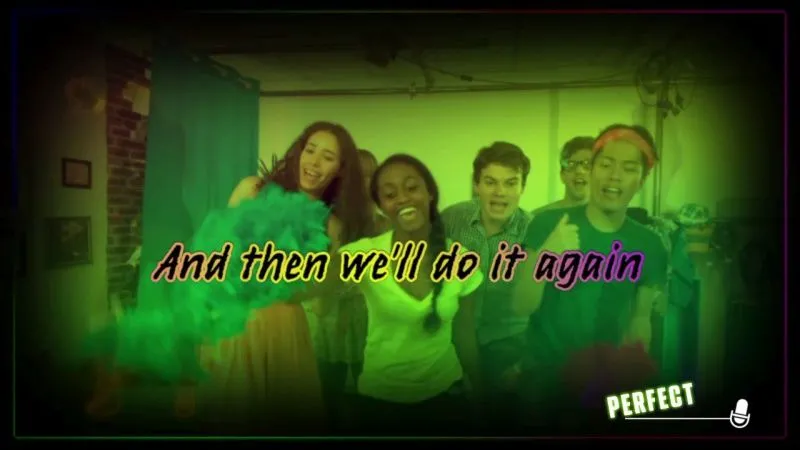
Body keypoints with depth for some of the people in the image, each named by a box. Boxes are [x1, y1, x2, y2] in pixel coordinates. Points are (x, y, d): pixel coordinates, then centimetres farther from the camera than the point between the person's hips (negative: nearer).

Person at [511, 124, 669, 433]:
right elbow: (522, 306, -17)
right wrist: (546, 254, -33)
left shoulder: (649, 245, -5)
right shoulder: (547, 224, -13)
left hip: (604, 377, 2)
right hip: (543, 374, -2)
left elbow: (641, 314, 6)